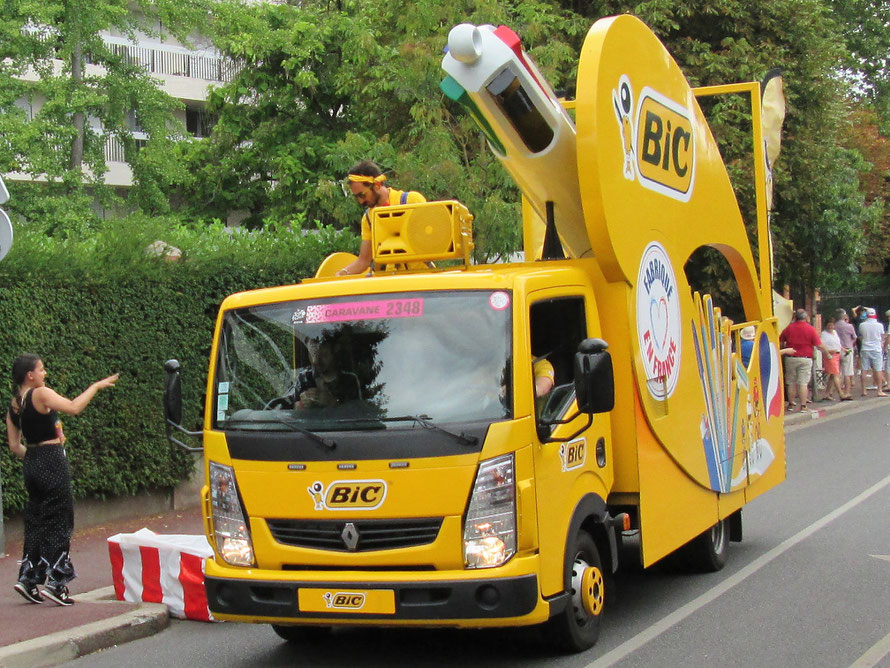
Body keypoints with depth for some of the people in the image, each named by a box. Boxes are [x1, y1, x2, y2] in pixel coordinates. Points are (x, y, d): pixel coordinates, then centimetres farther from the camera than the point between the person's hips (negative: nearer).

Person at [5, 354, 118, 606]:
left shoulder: (14, 404, 10)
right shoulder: (40, 394, -13)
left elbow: (15, 446, 10)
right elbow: (73, 407, -21)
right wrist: (96, 386, -11)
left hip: (32, 464, 8)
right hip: (52, 463, -8)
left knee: (35, 521, 14)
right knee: (58, 522, -2)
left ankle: (28, 578, 15)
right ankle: (55, 581, -2)